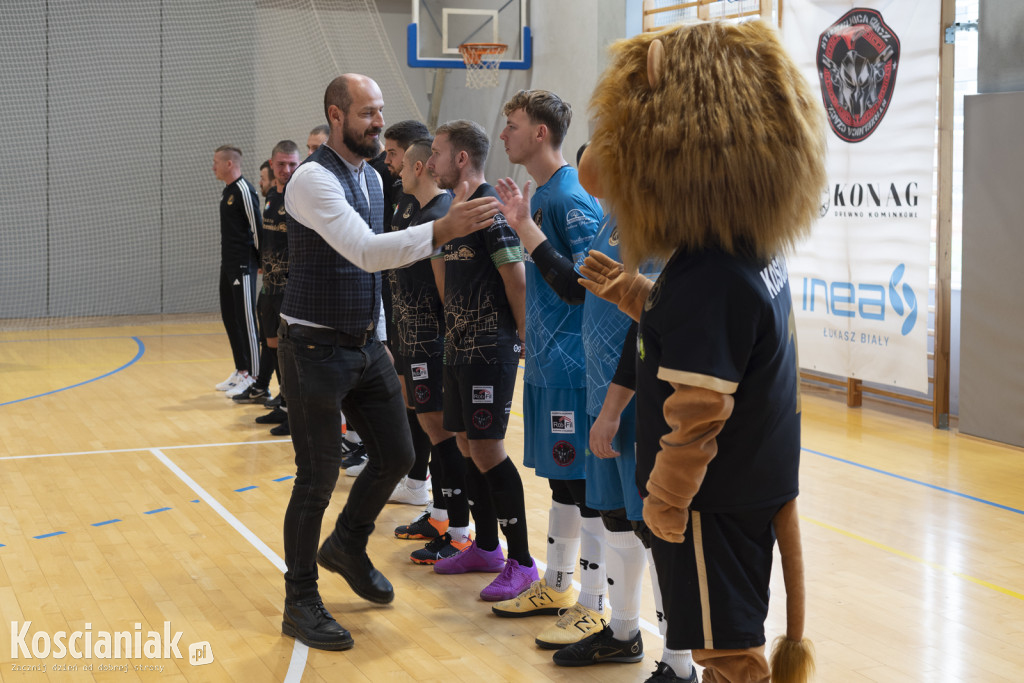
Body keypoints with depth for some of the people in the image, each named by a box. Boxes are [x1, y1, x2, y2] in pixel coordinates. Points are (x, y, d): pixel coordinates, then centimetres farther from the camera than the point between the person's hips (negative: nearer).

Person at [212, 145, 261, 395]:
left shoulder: (244, 191, -14)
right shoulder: (227, 191, 15)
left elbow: (257, 226, -16)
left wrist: (262, 261, -14)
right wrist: (228, 260, 20)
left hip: (243, 266, -10)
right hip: (228, 264, 10)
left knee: (246, 320, -7)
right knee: (230, 318, 13)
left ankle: (253, 378, -3)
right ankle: (240, 371, 22)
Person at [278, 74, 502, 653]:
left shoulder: (372, 178, 10)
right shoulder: (313, 180, -19)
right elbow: (366, 252, -31)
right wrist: (443, 229, -41)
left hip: (365, 346, 8)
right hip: (316, 349, -8)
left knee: (396, 454, 10)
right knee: (318, 478, -1)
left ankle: (348, 547, 36)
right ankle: (301, 603, 15)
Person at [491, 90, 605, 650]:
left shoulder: (571, 198, -15)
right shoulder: (542, 195, 13)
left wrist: (529, 235, -23)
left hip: (572, 365, -10)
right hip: (547, 362, 10)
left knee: (586, 484, -3)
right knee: (562, 479, 18)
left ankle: (593, 606, 4)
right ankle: (556, 587, 29)